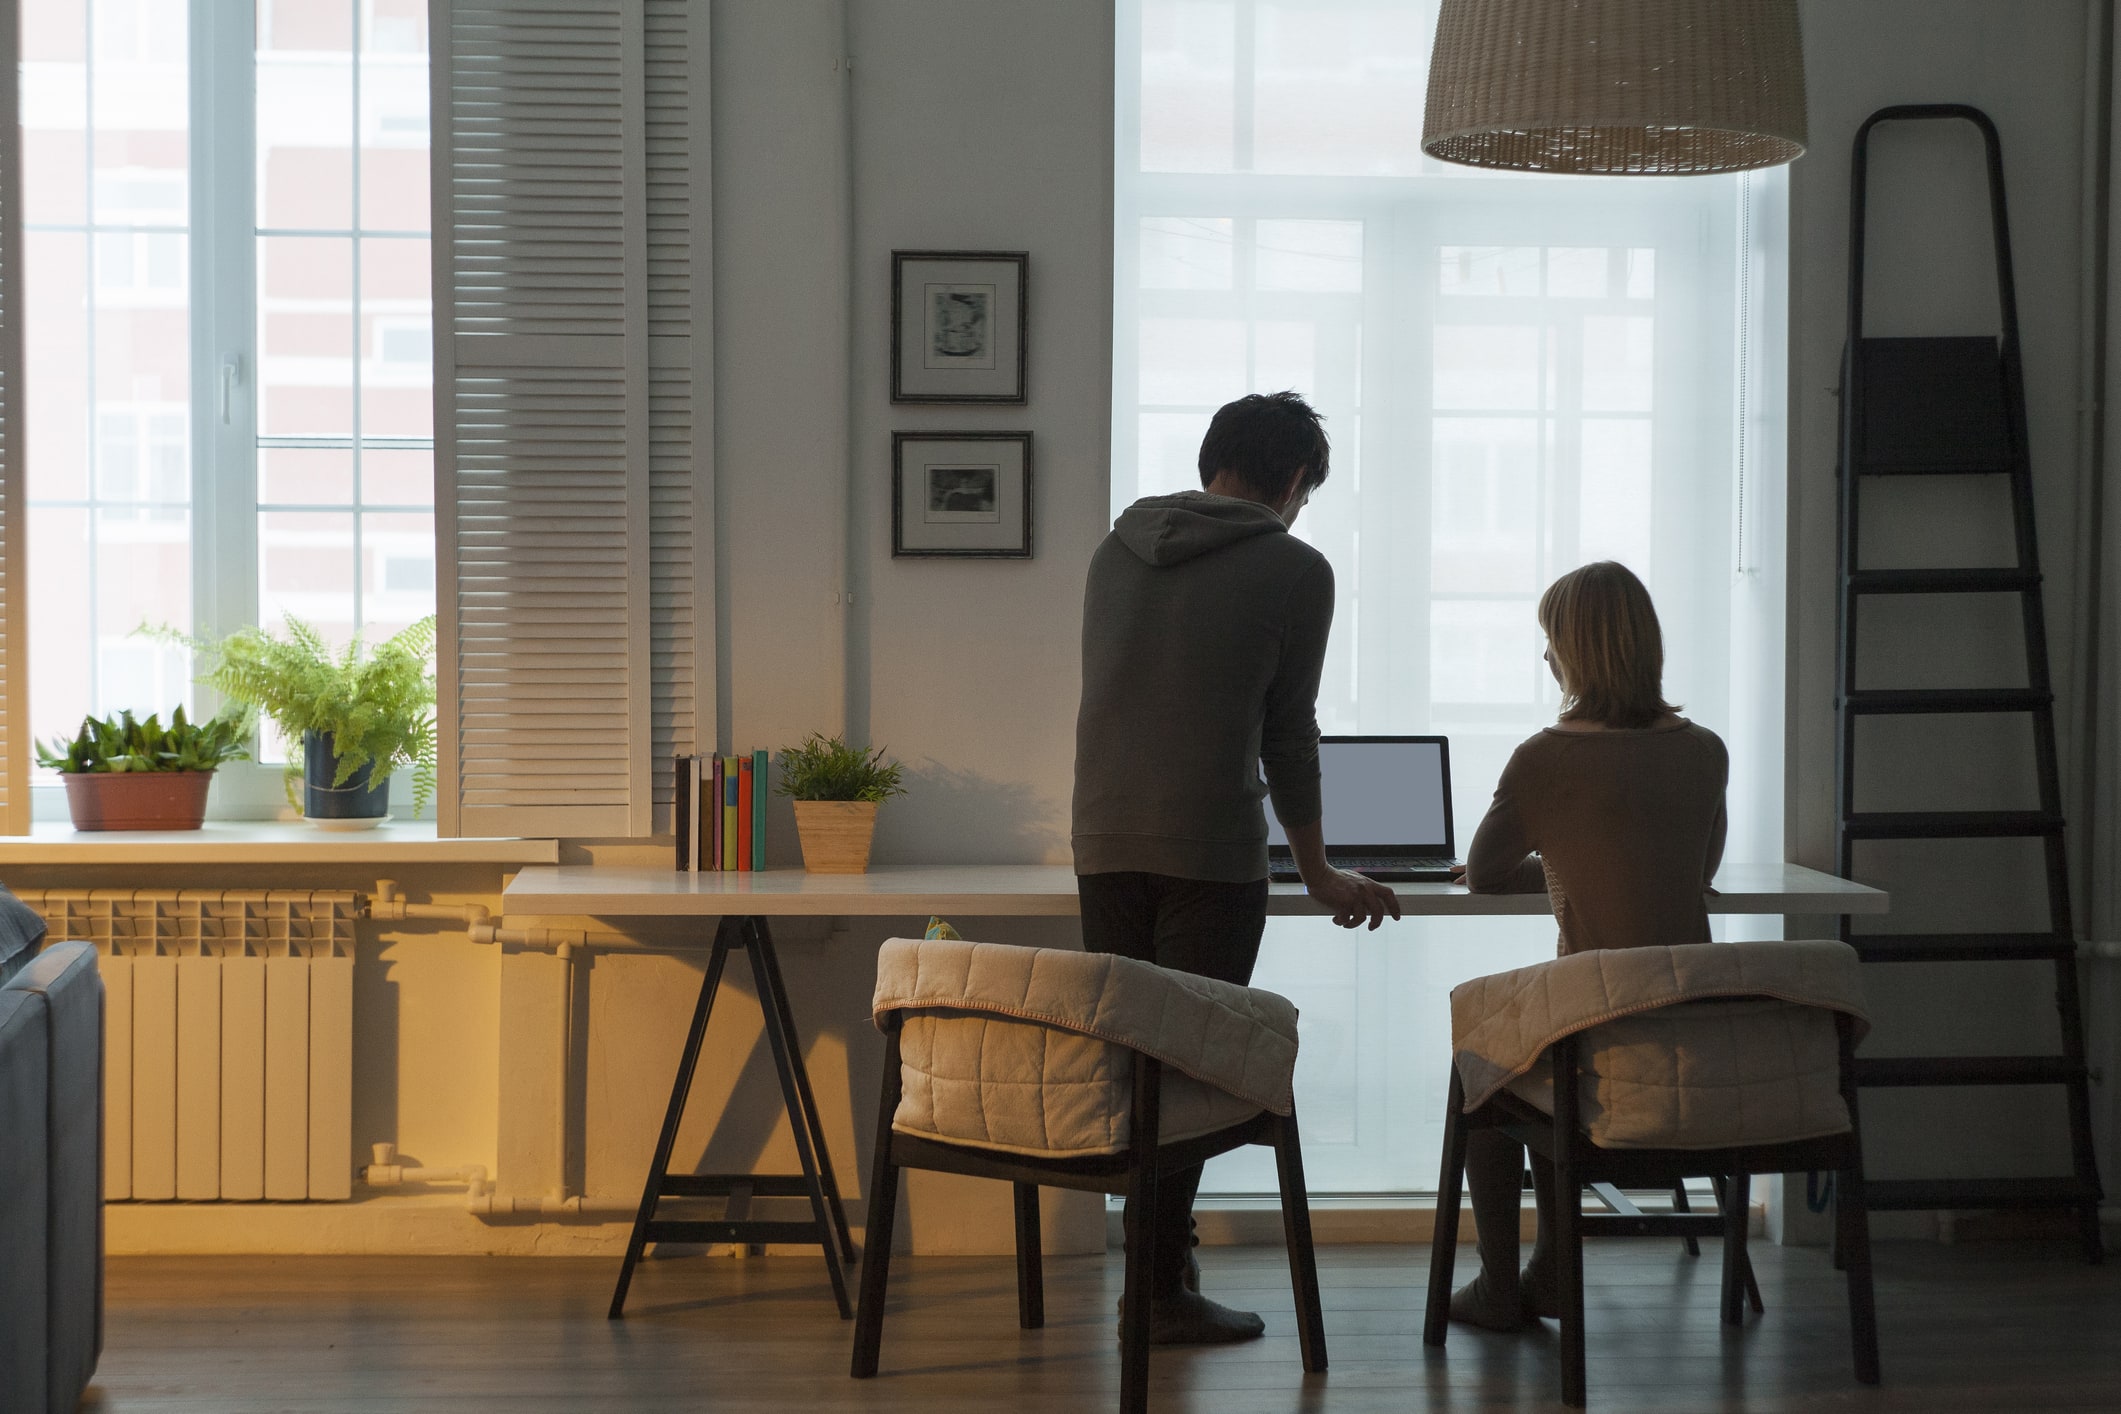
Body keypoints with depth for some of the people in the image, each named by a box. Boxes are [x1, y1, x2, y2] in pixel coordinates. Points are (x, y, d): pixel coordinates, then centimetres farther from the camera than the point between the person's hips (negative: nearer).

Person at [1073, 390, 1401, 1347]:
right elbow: (1287, 730, 3)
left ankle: (1159, 1248, 21)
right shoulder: (1293, 569, -1)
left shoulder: (1117, 549, 14)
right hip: (1213, 854, -5)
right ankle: (1161, 1291, 1)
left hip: (1104, 845, 5)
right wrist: (1316, 871, 16)